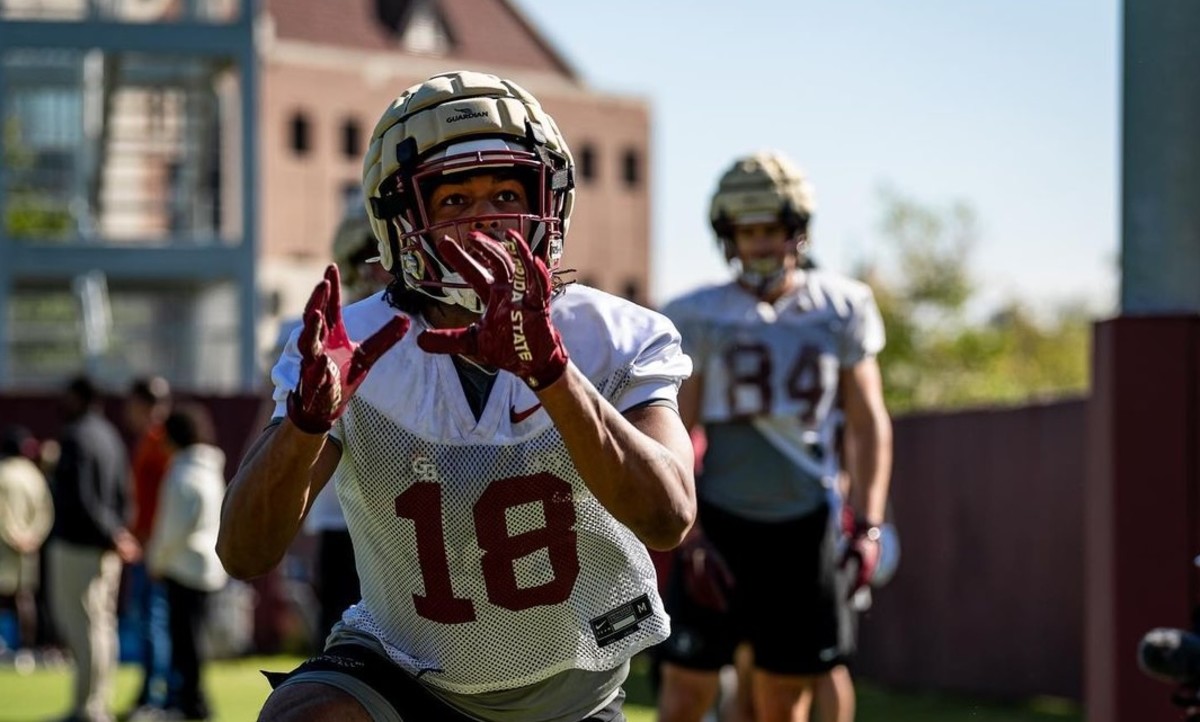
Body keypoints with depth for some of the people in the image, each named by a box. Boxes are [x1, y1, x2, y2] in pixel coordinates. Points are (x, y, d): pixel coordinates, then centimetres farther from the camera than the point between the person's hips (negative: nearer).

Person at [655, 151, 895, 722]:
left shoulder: (840, 310, 4)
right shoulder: (700, 317, -2)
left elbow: (869, 423, 7)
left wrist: (867, 526, -1)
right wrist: (690, 537, -11)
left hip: (805, 524, 2)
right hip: (721, 519, -1)